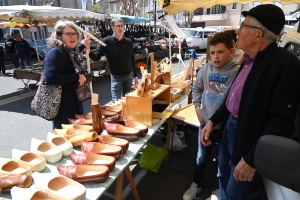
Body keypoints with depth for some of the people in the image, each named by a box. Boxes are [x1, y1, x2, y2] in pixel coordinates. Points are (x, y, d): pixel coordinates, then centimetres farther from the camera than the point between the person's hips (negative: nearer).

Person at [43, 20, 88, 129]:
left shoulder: (71, 52, 12)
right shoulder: (56, 52, -17)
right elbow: (50, 78, -30)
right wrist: (77, 77, -23)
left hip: (74, 103, 10)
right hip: (63, 106, -9)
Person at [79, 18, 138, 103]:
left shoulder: (128, 42, 0)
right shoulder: (107, 41, -9)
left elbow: (132, 59, 8)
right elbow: (96, 57, -10)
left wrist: (135, 75, 9)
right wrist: (88, 50, -30)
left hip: (129, 76, 3)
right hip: (116, 77, -3)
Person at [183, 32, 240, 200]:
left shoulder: (238, 72, -17)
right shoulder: (205, 69, -5)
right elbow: (197, 89, 11)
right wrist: (197, 107, 1)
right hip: (206, 122, 3)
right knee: (202, 157, 19)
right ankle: (196, 185, 44)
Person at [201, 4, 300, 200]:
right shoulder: (250, 59, 6)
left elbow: (281, 121, -24)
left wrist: (252, 159, -21)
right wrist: (213, 121, 5)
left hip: (248, 137, -8)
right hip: (229, 126, 8)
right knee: (223, 179, 26)